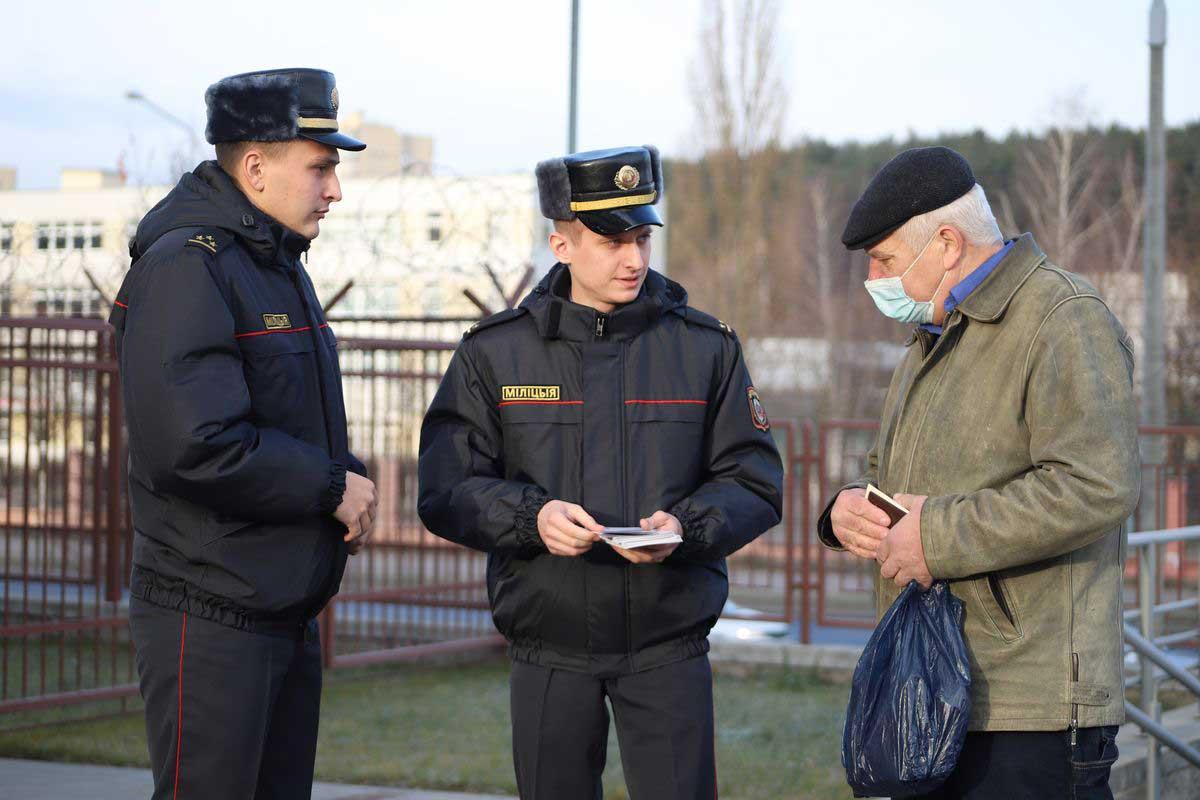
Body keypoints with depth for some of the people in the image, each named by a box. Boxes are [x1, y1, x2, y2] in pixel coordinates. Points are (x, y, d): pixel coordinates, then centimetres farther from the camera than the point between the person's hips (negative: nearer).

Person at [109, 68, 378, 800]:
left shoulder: (280, 265, 17)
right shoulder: (187, 267, -16)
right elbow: (196, 447, -26)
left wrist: (350, 479, 2)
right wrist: (333, 486, -15)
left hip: (290, 614, 10)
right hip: (210, 620, -10)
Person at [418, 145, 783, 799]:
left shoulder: (706, 347, 3)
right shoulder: (494, 353, 1)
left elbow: (754, 482, 4)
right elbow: (444, 490, -2)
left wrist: (684, 525, -16)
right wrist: (531, 516, -20)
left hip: (670, 642, 0)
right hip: (549, 650, 1)